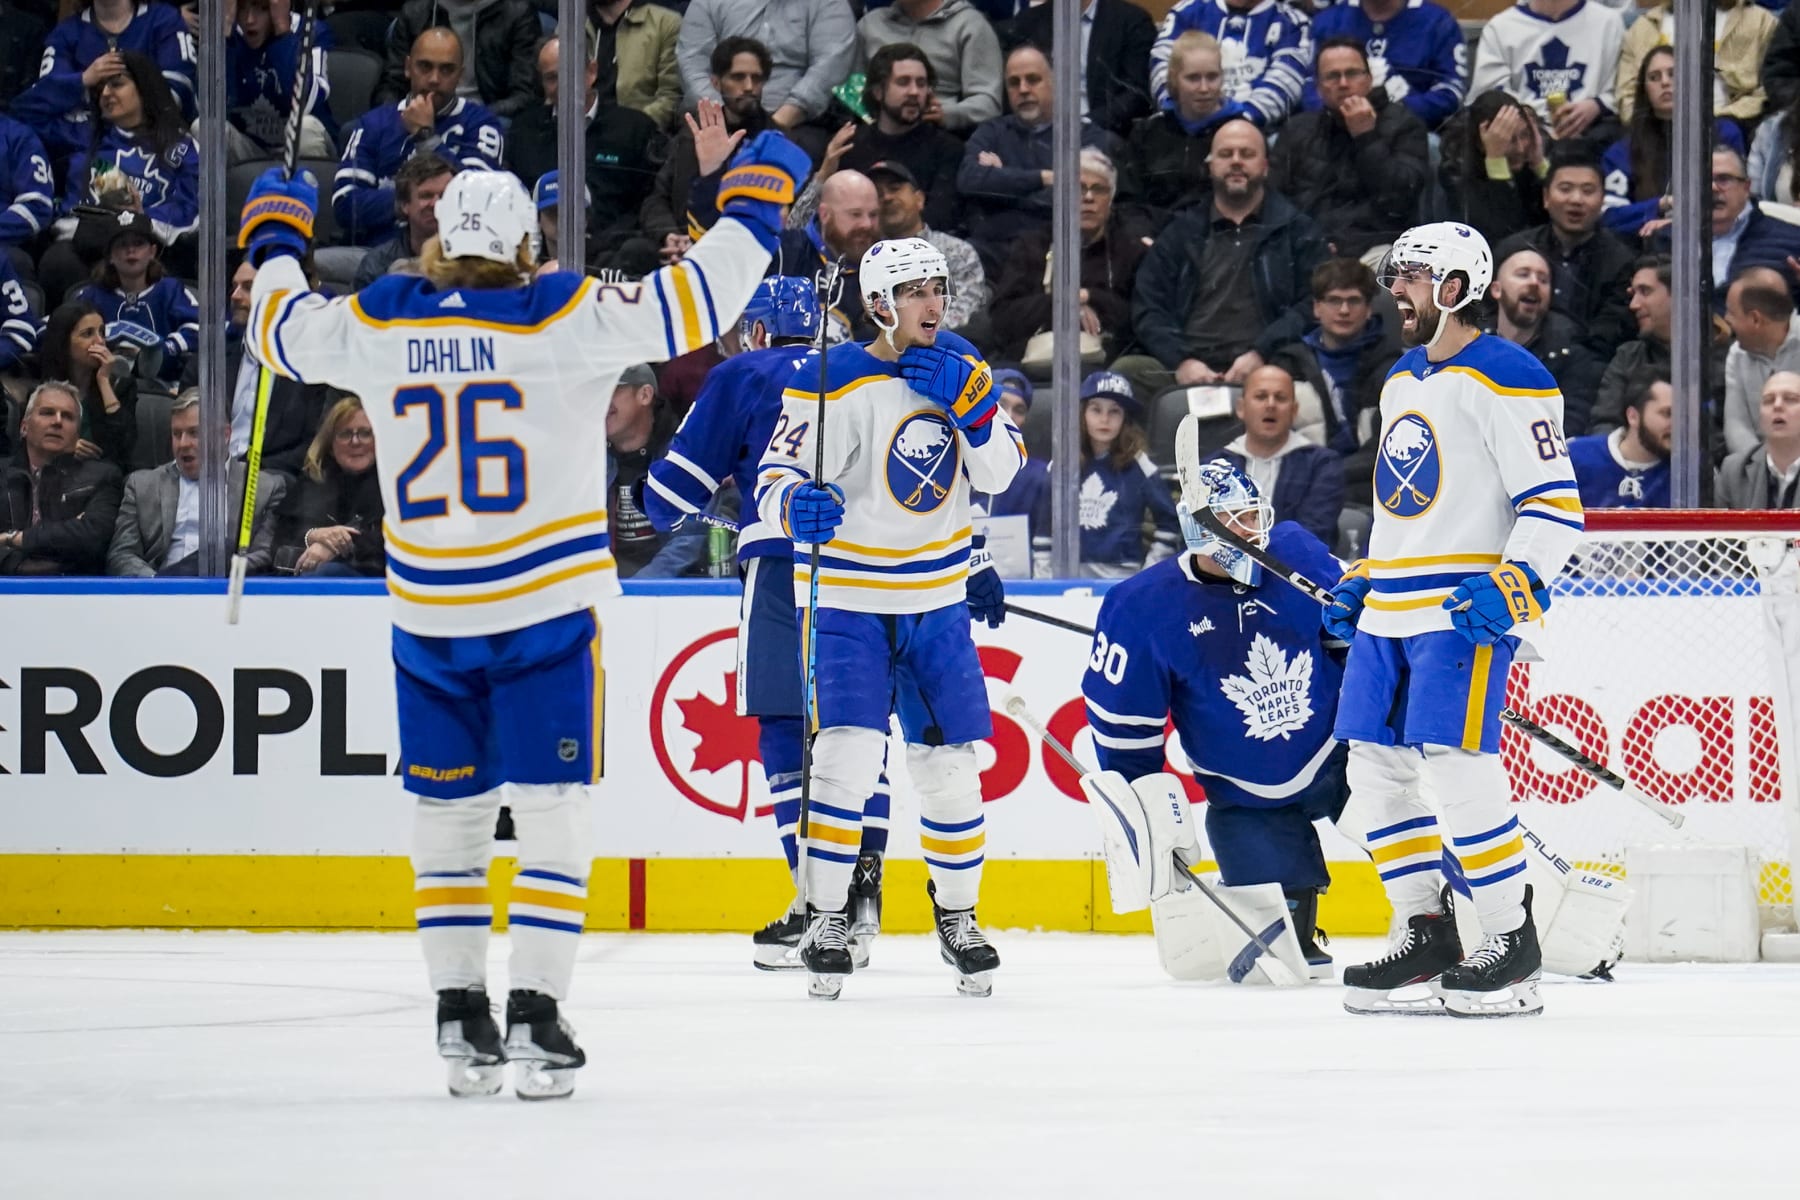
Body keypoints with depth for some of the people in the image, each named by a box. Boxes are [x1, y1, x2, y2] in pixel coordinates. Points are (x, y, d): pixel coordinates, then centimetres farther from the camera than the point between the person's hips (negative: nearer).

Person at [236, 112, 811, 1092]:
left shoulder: (379, 323, 1)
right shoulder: (564, 318, -9)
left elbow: (283, 328, 19)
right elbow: (690, 301, -10)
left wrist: (274, 237, 38)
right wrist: (754, 202, 5)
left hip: (427, 616, 3)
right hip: (542, 607, -3)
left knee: (447, 810, 13)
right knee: (547, 808, 2)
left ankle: (461, 1013, 12)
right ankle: (535, 1016, -5)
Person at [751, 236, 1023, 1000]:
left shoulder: (960, 367, 3)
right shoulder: (832, 381, -13)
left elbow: (999, 471, 0)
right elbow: (775, 471, -13)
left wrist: (969, 400, -15)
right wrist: (797, 504, -35)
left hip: (938, 601, 5)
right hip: (848, 598, -5)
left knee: (952, 766, 7)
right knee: (847, 757, -16)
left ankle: (957, 916, 23)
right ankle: (826, 919, -5)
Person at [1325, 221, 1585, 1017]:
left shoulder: (1504, 379, -10)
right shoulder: (1400, 382, 18)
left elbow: (1556, 508, -15)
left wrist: (1512, 587, -25)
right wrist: (1360, 586, 22)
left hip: (1465, 611, -9)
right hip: (1391, 613, 9)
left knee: (1458, 765, -16)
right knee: (1374, 766, 7)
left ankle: (1512, 944, -9)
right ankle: (1424, 938, 14)